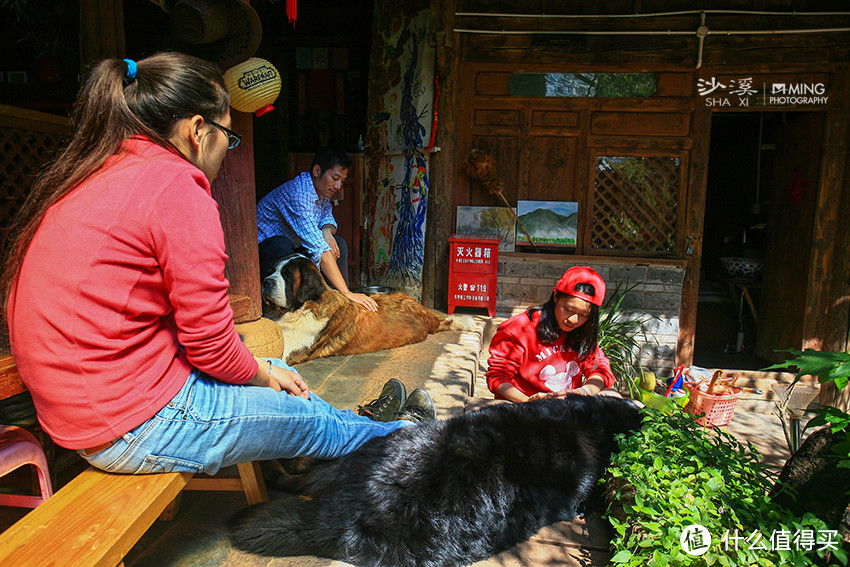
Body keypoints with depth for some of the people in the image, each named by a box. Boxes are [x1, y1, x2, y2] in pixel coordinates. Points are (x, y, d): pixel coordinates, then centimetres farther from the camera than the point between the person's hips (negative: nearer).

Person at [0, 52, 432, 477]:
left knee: (279, 372, 23)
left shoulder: (81, 179, 8)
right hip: (139, 422, -9)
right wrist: (263, 375, 4)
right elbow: (211, 344, -20)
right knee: (317, 423, 11)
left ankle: (370, 427, 44)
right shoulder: (176, 186, -21)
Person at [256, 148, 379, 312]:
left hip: (292, 247, 9)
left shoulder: (320, 188, -2)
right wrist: (347, 293, -41)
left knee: (338, 244, -4)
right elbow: (318, 248, -38)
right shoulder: (296, 194, -31)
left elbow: (327, 217, 12)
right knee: (282, 245, -39)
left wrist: (327, 231, -16)